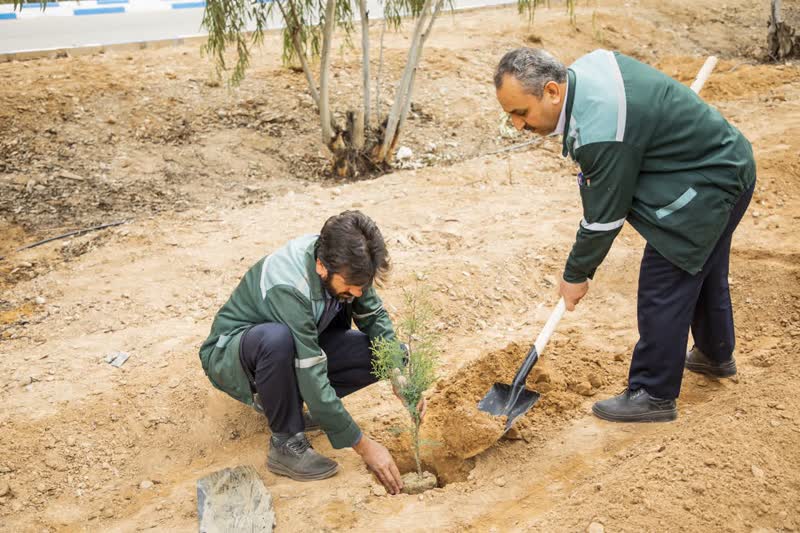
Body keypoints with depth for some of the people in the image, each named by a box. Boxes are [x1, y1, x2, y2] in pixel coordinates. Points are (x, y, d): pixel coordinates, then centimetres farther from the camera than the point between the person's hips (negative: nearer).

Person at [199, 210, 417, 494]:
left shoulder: (344, 262, -19)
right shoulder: (287, 288, -38)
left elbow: (374, 316, -3)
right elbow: (314, 380, -36)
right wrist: (364, 446, -29)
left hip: (301, 346, 7)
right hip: (231, 354, -6)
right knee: (277, 338, -41)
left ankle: (278, 399, 1)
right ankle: (287, 444, -19)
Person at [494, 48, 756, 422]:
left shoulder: (602, 132, -35)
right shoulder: (586, 66, -6)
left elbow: (604, 215, -24)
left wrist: (576, 275, -10)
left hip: (707, 188, -10)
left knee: (662, 290, -5)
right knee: (703, 272, 26)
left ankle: (653, 395, 9)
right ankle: (716, 356, 48)